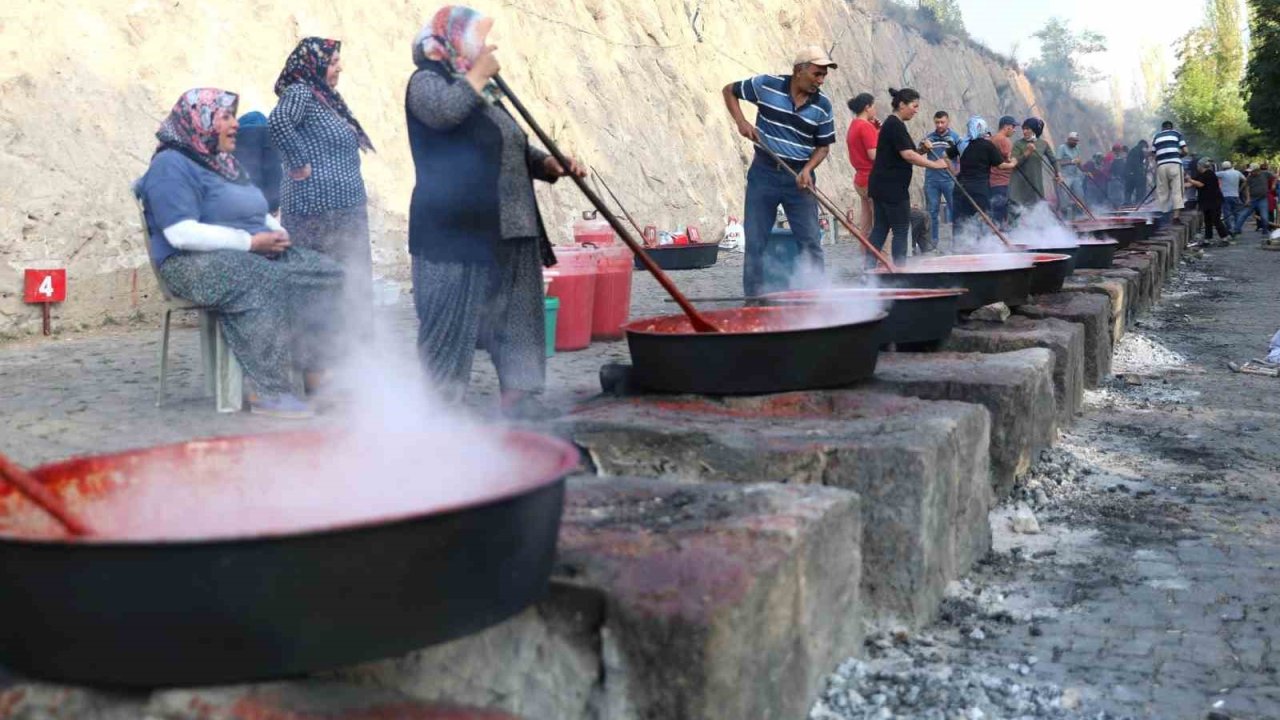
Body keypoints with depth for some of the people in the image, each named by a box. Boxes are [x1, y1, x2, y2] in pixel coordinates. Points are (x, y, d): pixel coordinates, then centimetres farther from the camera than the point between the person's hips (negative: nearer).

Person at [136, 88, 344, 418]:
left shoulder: (226, 163, 24)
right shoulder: (172, 165, -7)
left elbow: (259, 215, 32)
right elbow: (182, 234, -20)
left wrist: (276, 231, 7)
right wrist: (250, 242, -19)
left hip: (253, 252, 9)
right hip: (195, 264, -9)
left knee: (325, 271, -12)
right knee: (269, 282, -38)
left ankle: (312, 371, -19)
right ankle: (269, 391, -36)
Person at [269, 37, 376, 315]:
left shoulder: (326, 96, 18)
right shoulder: (300, 92, -9)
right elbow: (278, 122, -27)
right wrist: (300, 163, -21)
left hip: (344, 207, 9)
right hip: (318, 208, -9)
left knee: (348, 281, 11)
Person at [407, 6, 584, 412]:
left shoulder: (484, 91, 22)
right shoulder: (427, 80, -2)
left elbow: (514, 149, 26)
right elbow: (444, 111, -26)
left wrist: (547, 164, 7)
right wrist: (478, 74, -11)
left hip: (508, 228, 8)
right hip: (454, 229, -8)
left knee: (515, 315, 8)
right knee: (452, 317, -4)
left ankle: (517, 397, 15)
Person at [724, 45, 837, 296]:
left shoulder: (823, 106, -2)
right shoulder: (766, 85, -7)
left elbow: (823, 146, 6)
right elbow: (729, 91, 8)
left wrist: (807, 170, -13)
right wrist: (741, 121, -7)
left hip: (799, 177, 1)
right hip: (764, 173, -1)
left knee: (811, 242, 1)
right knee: (754, 241, 3)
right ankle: (752, 298, 12)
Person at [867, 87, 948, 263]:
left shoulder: (891, 123, 17)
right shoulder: (896, 125, -14)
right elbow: (907, 155, -21)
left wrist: (920, 149, 11)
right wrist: (935, 164, -16)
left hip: (882, 186, 10)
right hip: (892, 188, -10)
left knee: (880, 228, 9)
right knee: (901, 230, -4)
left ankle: (869, 268, 9)